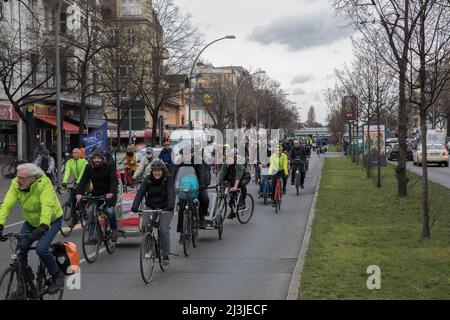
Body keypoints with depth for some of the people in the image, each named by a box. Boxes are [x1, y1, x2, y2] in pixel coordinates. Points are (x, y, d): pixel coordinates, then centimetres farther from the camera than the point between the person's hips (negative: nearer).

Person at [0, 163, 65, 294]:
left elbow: (47, 206, -42)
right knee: (20, 249, -5)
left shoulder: (44, 184, -31)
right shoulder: (16, 185, -17)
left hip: (51, 220, -5)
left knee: (41, 249, -22)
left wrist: (43, 227, -55)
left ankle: (57, 276, 2)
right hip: (31, 222, 6)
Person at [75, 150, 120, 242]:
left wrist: (111, 193, -42)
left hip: (109, 194, -3)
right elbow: (83, 181, -12)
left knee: (110, 211, -22)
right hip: (96, 193, 4)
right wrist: (79, 193, -29)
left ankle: (114, 229, 2)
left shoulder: (109, 167, -13)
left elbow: (114, 181, -24)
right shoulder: (89, 168, -3)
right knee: (89, 211, -12)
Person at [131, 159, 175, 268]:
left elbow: (171, 193, -25)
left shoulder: (168, 179, -10)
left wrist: (171, 205, -44)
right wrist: (135, 206, -32)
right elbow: (141, 192, -15)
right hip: (150, 207, 3)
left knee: (164, 230, -15)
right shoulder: (148, 179, -3)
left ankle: (166, 256, -3)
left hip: (165, 209, -3)